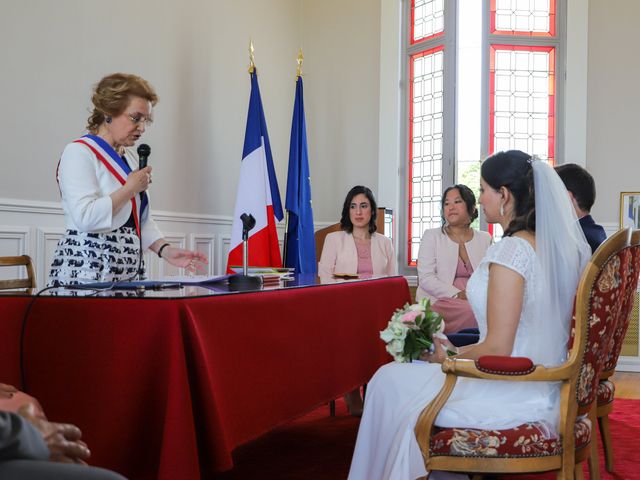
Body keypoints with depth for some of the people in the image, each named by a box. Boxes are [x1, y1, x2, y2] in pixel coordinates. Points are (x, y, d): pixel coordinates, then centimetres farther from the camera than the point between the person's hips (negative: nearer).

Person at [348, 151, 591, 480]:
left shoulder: (511, 250, -22)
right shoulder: (553, 245, 4)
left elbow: (497, 349, -22)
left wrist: (448, 357, -4)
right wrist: (457, 351, 14)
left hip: (511, 398, -9)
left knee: (389, 381, 8)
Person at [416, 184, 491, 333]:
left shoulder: (484, 239, 17)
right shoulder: (432, 236, 8)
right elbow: (425, 278, -4)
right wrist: (458, 295, -17)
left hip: (475, 301, 3)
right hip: (439, 302, -3)